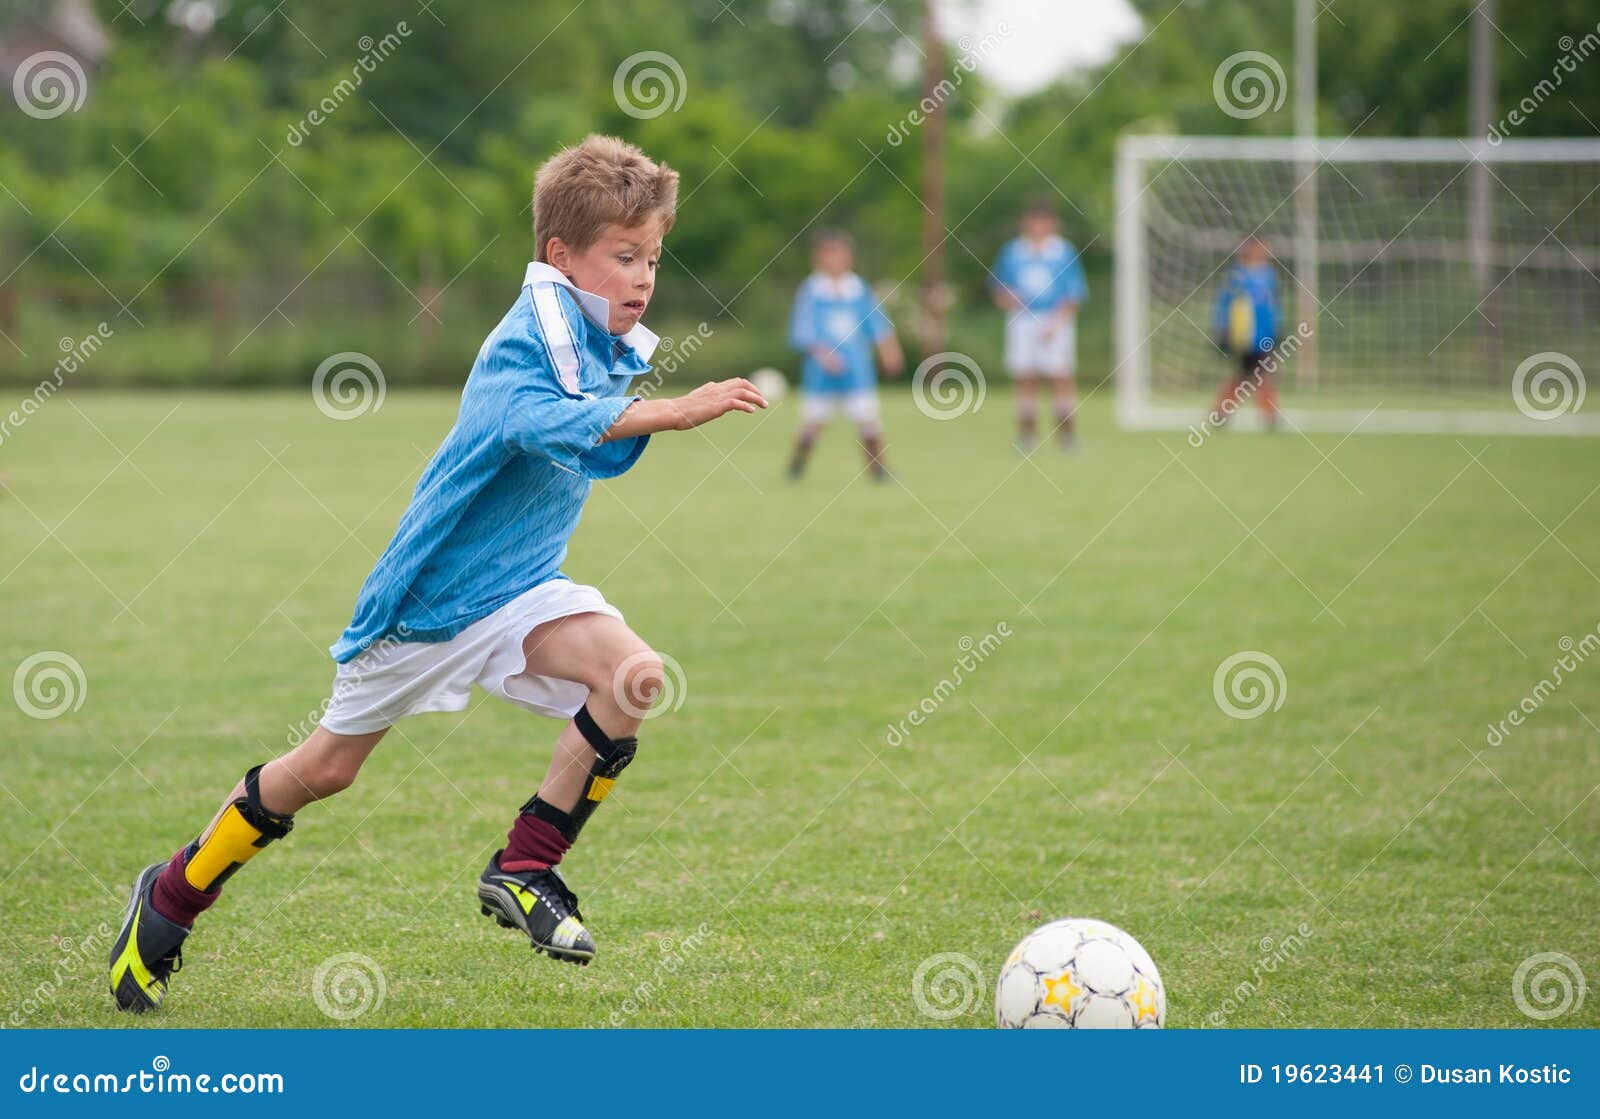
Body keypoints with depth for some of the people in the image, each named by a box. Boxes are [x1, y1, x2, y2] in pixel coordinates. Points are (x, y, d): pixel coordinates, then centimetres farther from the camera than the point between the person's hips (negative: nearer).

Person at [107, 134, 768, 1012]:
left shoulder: (619, 349, 2)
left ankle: (523, 870, -12)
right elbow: (542, 419, -47)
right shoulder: (528, 337, -24)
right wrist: (672, 412, -54)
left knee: (632, 674, -22)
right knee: (324, 769, 7)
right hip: (430, 594, -6)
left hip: (521, 592, 6)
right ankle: (169, 900, 29)